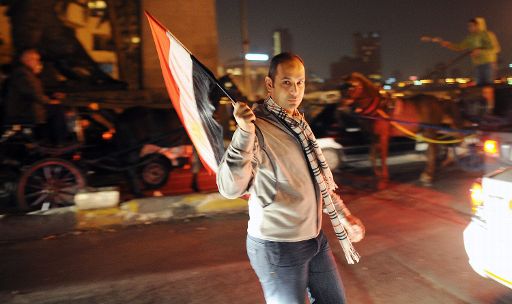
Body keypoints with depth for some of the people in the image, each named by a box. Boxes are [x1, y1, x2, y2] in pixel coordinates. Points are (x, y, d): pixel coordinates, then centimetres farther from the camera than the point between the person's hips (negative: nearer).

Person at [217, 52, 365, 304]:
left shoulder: (299, 123, 7)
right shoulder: (257, 127, -20)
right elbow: (229, 188, -33)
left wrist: (344, 215, 15)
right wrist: (244, 134, -44)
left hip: (315, 237, 8)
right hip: (278, 246, -8)